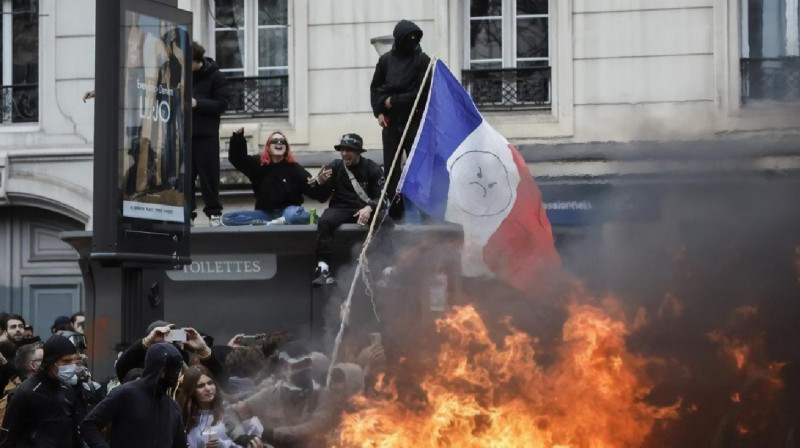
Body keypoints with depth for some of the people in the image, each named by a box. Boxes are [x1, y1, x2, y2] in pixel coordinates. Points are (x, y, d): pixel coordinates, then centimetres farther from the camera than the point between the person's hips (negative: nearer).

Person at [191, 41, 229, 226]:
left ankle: (213, 212, 9)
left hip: (206, 134, -3)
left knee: (209, 174, 1)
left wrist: (197, 103, -19)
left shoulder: (215, 76, -4)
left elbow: (222, 103, -8)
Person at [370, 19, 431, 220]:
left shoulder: (422, 60, -2)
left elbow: (422, 92, -9)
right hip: (391, 122, 3)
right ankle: (393, 209, 5)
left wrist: (394, 101, -7)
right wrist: (379, 111, 1)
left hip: (415, 121, -3)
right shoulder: (386, 60, 6)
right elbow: (375, 88, 15)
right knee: (391, 167, 2)